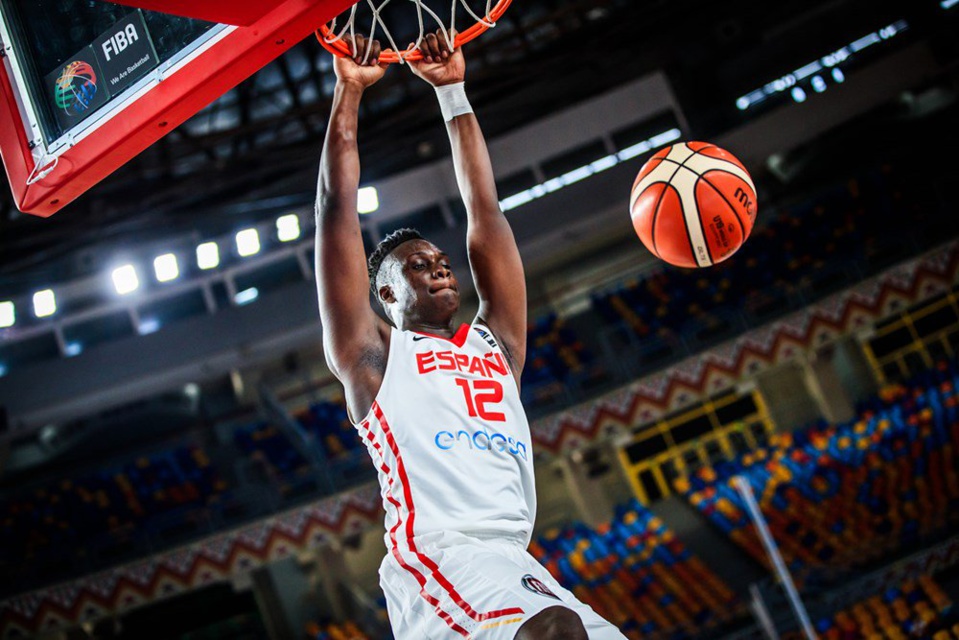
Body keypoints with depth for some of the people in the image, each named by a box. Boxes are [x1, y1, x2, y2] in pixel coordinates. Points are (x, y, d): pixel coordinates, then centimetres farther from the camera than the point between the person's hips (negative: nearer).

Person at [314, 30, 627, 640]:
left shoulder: (495, 343, 27)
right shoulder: (373, 354, 15)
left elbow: (485, 211, 28)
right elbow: (338, 209, 12)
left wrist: (453, 92, 30)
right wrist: (349, 92, 16)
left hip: (519, 562, 7)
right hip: (438, 552, -6)